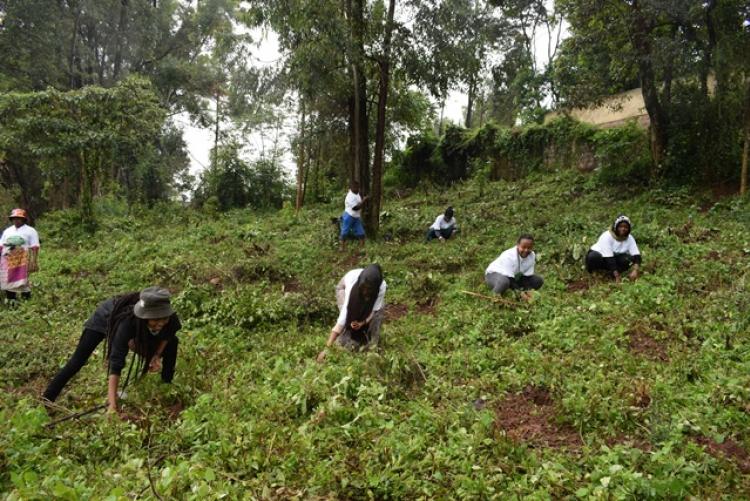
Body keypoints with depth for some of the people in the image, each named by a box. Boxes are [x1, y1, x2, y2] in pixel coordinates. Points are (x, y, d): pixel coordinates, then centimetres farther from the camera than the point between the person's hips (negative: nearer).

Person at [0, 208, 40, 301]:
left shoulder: (30, 231, 1)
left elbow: (34, 248, -6)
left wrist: (34, 262, -14)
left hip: (23, 262, -5)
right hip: (7, 261, 5)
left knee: (23, 282, -7)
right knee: (8, 282, 8)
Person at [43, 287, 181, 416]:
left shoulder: (169, 318, -36)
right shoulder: (127, 322, -47)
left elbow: (166, 334, -9)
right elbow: (115, 364, -47)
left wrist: (157, 355, -26)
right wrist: (112, 406, -53)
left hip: (137, 327, 4)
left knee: (172, 342, -9)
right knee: (76, 363, -10)